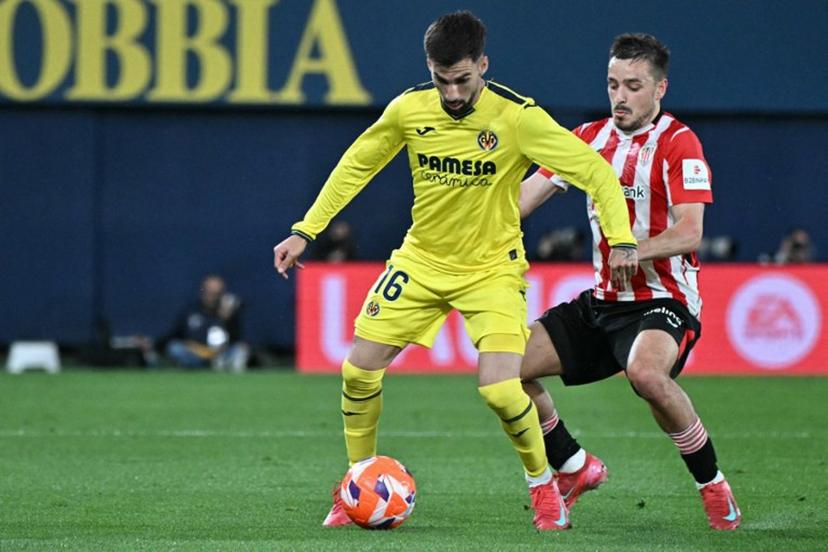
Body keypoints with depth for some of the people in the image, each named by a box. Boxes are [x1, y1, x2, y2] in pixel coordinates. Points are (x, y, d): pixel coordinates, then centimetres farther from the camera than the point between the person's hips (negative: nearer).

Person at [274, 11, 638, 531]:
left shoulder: (517, 118, -21)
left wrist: (621, 239, -31)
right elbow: (356, 166, 7)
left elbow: (595, 171, -18)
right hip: (422, 259, 4)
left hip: (492, 268, -4)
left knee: (500, 389, -20)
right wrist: (305, 232, 3)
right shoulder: (409, 109, -9)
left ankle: (544, 486, 8)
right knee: (360, 368, -4)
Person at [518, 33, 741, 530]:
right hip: (602, 303, 7)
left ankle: (713, 485, -17)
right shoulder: (590, 137, 9)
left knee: (645, 372, -38)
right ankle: (576, 469, 17)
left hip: (664, 300, -7)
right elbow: (533, 190, 6)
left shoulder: (678, 142, -10)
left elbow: (689, 232, -20)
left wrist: (633, 251, -33)